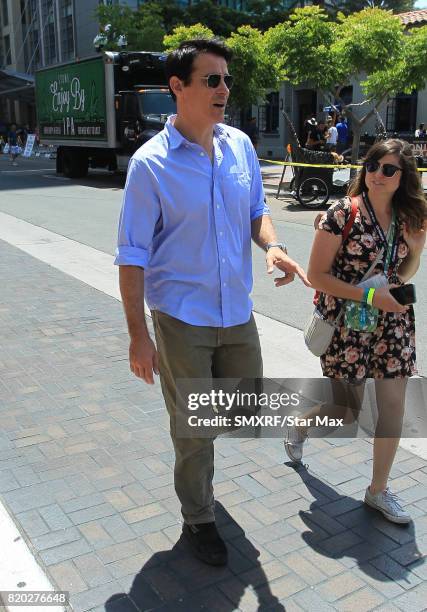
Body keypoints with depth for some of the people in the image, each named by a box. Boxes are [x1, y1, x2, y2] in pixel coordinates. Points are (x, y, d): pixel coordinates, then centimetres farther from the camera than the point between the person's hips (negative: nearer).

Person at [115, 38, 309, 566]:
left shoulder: (240, 145, 1)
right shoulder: (150, 163, -14)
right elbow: (132, 257, -11)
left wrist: (271, 245, -11)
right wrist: (138, 336, -12)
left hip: (237, 312, 5)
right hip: (182, 320, -5)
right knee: (194, 432, 8)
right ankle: (198, 522, 33)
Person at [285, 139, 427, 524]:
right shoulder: (343, 214, -13)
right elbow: (317, 275, -13)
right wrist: (369, 296, -19)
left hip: (393, 324, 5)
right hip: (348, 325, -5)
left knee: (393, 408, 6)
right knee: (348, 411, 7)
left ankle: (379, 491, 24)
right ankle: (299, 428, 41)